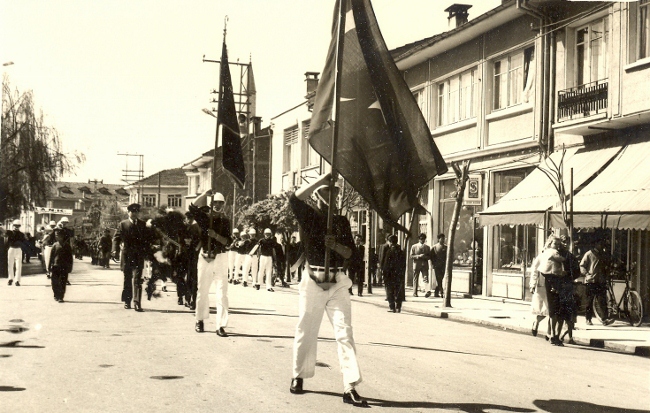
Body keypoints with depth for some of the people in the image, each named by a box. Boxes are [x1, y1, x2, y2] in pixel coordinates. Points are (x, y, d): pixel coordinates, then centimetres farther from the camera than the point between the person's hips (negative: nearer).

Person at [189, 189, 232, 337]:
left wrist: (216, 235, -18)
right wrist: (204, 194, -18)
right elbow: (193, 207, -14)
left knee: (222, 292, -7)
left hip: (220, 257, 0)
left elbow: (228, 241, -2)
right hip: (205, 256, 0)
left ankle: (221, 326, -8)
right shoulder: (204, 217, 4)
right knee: (202, 290, 9)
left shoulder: (225, 221, 6)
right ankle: (200, 320, 24)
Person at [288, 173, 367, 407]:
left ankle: (350, 388, -10)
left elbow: (349, 252, 7)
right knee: (306, 331, 6)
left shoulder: (341, 221, 13)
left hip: (337, 282, 2)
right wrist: (323, 178, -17)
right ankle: (298, 377, 25)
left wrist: (336, 245, -15)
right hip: (313, 281, -2)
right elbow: (295, 198, -18)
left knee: (344, 332, -6)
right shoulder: (309, 216, 3)